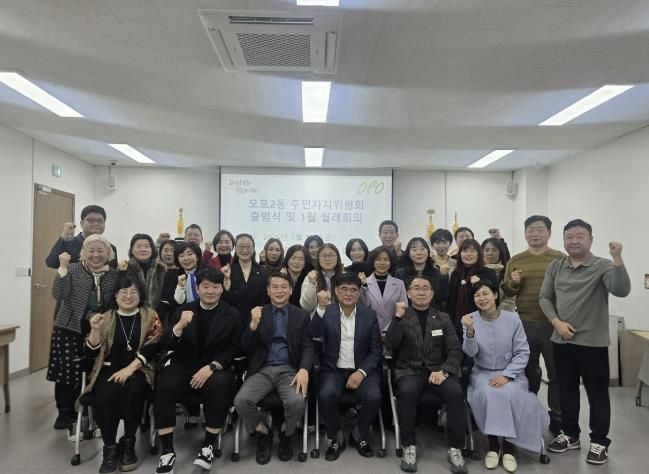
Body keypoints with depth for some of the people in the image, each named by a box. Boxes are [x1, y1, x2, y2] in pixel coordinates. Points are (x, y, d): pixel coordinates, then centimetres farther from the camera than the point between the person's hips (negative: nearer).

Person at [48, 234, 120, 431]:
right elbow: (58, 294, -14)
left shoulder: (114, 275, 5)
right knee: (66, 373, 2)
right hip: (69, 330, -1)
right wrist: (62, 267, -20)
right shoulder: (73, 270, 0)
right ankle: (66, 414, 22)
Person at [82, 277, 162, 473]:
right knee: (106, 394, -30)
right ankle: (109, 447, -14)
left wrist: (129, 368, -18)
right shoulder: (105, 318, 9)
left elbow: (152, 347, -7)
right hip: (109, 370, 1)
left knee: (132, 390, -32)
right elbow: (91, 354, 5)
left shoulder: (150, 317, 5)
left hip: (138, 370, -1)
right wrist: (95, 329, -12)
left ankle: (128, 443, -12)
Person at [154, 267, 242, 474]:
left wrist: (211, 367, -17)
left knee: (219, 386, -34)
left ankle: (208, 445, -13)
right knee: (164, 386, -28)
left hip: (216, 369, -1)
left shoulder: (232, 314, 3)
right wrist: (179, 326, -19)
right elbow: (165, 346, 1)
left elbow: (235, 349, -1)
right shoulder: (183, 310, 7)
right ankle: (167, 450, -15)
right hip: (183, 367, 2)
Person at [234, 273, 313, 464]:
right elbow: (246, 349, 3)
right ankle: (263, 433, 6)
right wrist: (253, 324, -16)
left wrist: (304, 369, -20)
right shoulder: (258, 313, 9)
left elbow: (307, 347, 1)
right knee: (241, 401, -25)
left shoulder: (301, 315, 8)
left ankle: (286, 435, 6)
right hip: (262, 370, 1)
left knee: (296, 402, -30)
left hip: (289, 370, -1)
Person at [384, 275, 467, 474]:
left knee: (455, 391, -28)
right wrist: (398, 317, -20)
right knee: (407, 391, -33)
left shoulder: (443, 318, 10)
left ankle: (455, 449, -13)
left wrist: (443, 371, -15)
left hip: (438, 370, 2)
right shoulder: (401, 317, 6)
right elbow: (390, 346, -8)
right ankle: (409, 446, -16)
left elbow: (455, 350, 3)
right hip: (409, 370, -1)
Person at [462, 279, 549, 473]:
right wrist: (470, 331, -32)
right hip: (482, 373, 0)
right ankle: (493, 444, -10)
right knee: (486, 394, -29)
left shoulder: (512, 318, -7)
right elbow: (470, 352, -14)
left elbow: (523, 353, -5)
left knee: (510, 394, -30)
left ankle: (509, 445, -10)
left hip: (510, 372, 0)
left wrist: (506, 375, -16)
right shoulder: (469, 319, -4)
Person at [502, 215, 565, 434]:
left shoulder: (561, 258, 1)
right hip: (525, 325, 2)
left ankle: (557, 420, 23)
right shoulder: (516, 260, 7)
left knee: (557, 373, 7)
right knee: (528, 372, 15)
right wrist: (513, 282, -10)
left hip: (554, 325, -2)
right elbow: (506, 293, 10)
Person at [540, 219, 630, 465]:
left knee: (597, 393, 7)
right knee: (566, 391, 15)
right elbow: (544, 297, 7)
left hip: (592, 342, -4)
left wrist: (617, 258, -34)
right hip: (561, 340, 4)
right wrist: (557, 322, -7)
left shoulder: (602, 266, -6)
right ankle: (570, 435, 30)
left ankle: (599, 442, 22)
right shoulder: (555, 267, 5)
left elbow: (621, 290, -23)